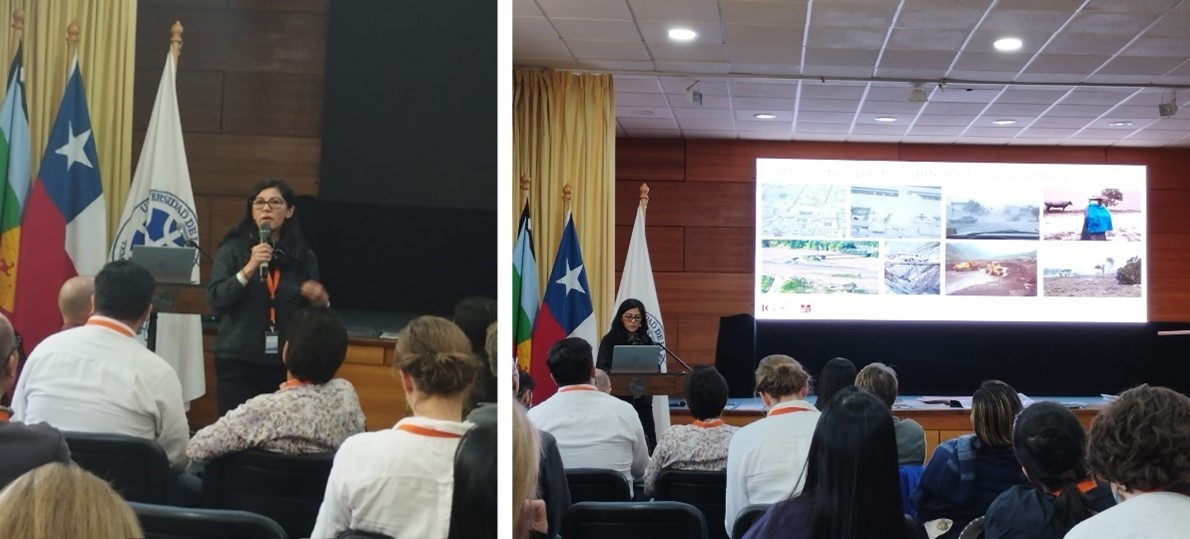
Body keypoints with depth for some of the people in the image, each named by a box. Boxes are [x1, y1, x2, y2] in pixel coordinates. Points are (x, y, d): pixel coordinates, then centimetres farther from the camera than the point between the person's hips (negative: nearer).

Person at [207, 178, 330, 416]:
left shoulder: (303, 255, 7)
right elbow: (216, 300, -10)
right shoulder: (232, 249, 1)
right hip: (238, 362, -2)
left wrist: (320, 301, -6)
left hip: (286, 364, 2)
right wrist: (249, 268, -20)